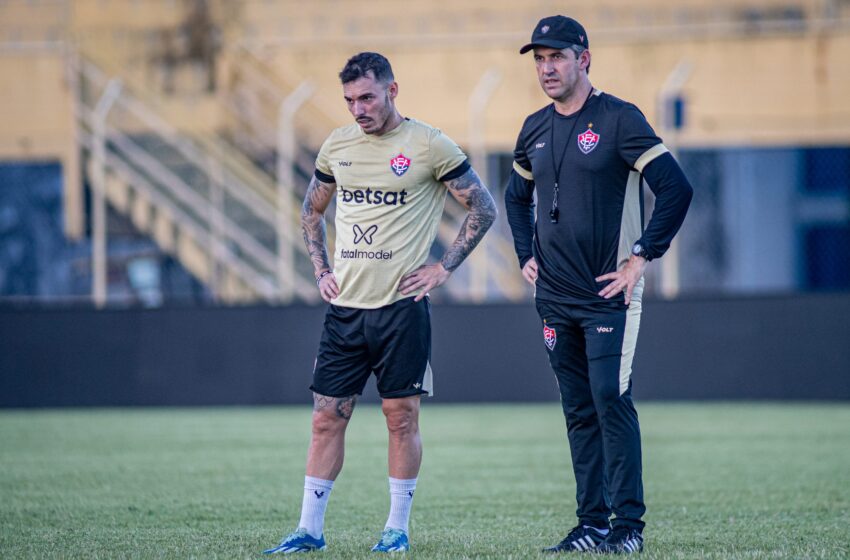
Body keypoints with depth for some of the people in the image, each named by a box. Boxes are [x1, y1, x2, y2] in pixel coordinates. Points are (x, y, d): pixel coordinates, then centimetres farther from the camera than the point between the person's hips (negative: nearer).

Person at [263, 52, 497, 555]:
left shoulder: (429, 145, -5)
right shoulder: (337, 145, 9)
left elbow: (483, 208, 0)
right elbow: (312, 212, 25)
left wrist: (443, 268, -4)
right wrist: (321, 270, 13)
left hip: (402, 304, -4)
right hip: (346, 306, 4)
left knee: (402, 416, 0)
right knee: (327, 417, 3)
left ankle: (398, 528, 10)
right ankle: (310, 529, 7)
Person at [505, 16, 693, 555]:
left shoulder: (619, 120, -8)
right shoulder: (535, 128, 12)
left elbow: (676, 188, -14)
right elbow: (517, 196, 29)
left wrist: (642, 257, -15)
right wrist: (527, 256, 17)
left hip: (610, 294, -6)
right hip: (556, 298, 7)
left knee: (612, 402, -12)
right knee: (580, 412, 8)